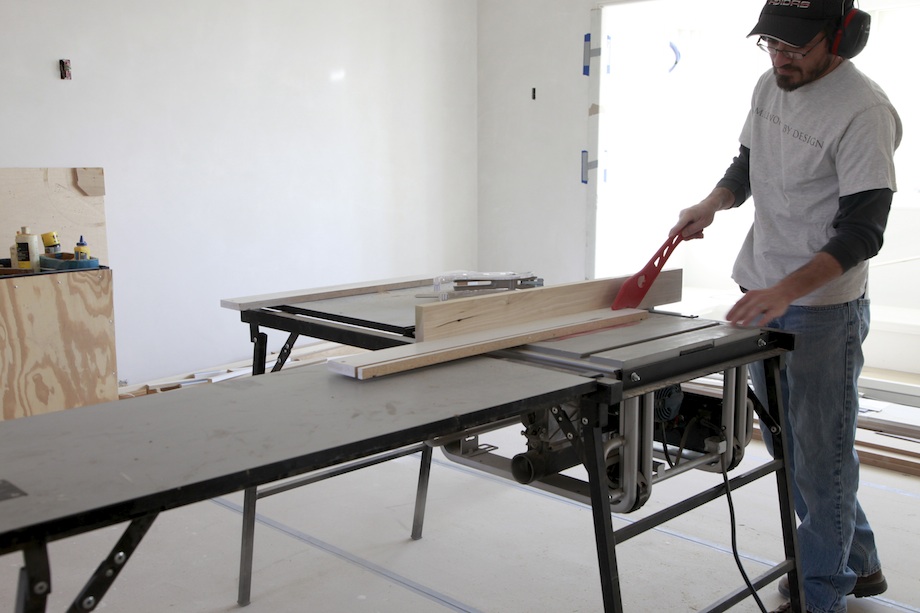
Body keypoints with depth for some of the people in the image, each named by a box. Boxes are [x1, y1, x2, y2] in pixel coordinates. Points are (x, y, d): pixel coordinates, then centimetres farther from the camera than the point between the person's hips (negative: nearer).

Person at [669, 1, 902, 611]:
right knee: (787, 444, 18)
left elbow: (862, 230, -22)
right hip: (763, 297, 9)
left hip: (824, 311, -8)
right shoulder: (770, 86, 6)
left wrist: (787, 289, -33)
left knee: (821, 452, 3)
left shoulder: (863, 110, -19)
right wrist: (711, 204, 2)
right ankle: (858, 563, 38)